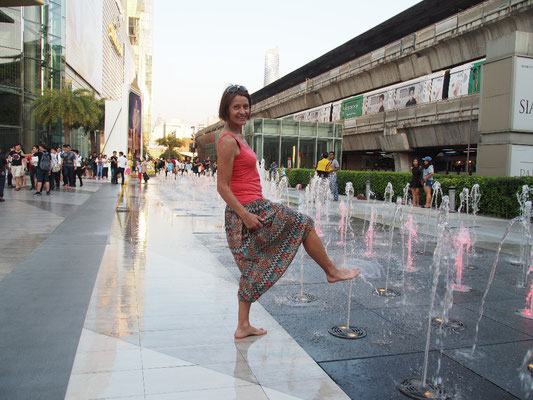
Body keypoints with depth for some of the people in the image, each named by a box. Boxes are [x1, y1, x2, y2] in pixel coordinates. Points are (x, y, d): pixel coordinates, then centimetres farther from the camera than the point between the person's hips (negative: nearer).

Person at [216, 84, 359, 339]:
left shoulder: (238, 138, 15)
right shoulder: (228, 142, -15)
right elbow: (222, 186, -18)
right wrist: (246, 215, -21)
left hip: (253, 208, 10)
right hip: (248, 210, -10)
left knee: (252, 269, 14)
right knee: (304, 224, 4)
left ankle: (243, 326, 22)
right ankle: (331, 271, 22)